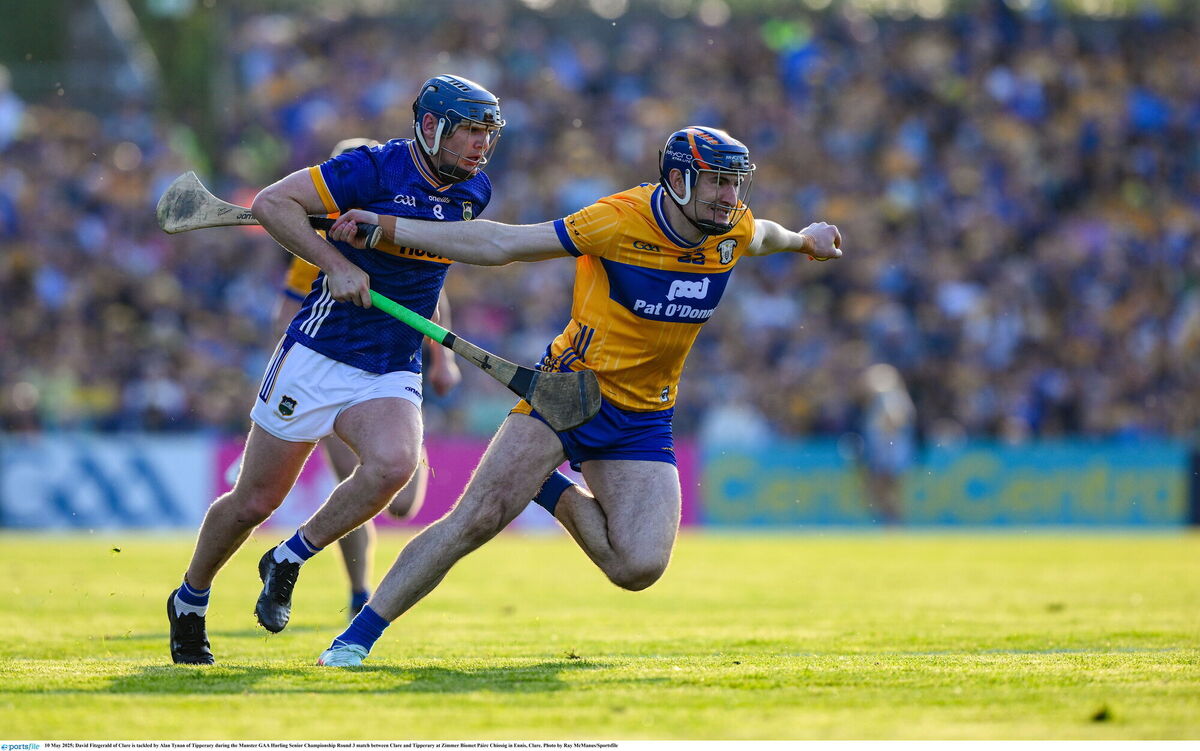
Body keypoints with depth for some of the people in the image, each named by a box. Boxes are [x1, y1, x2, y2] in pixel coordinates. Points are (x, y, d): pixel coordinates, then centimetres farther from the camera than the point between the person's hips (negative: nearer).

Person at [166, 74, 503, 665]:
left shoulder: (474, 193, 4)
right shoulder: (374, 168, -15)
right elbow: (271, 203, -16)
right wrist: (337, 264, -23)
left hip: (393, 372, 4)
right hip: (319, 355, -4)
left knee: (393, 464, -27)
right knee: (254, 501, 3)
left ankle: (287, 563, -7)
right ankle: (189, 603, 29)